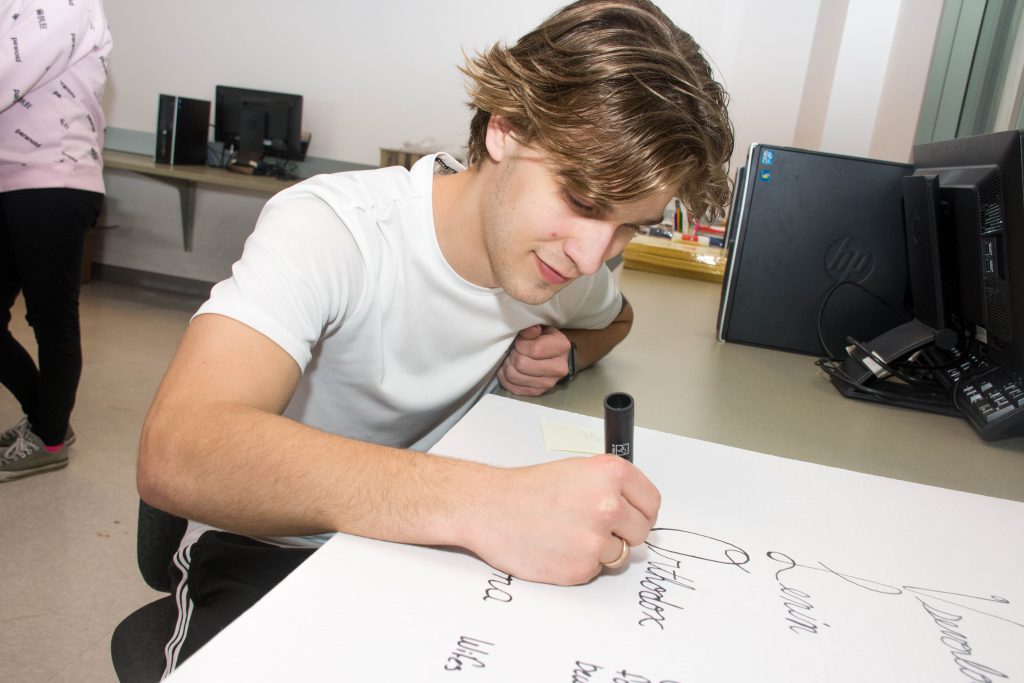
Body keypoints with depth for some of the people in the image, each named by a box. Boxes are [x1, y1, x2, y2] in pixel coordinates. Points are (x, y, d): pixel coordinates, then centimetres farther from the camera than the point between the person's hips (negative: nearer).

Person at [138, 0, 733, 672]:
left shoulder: (561, 254, -6)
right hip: (269, 555, -3)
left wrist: (565, 353, -5)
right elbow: (175, 454, -38)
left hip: (426, 549, 4)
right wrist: (479, 502, -48)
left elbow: (614, 317, 18)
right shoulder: (329, 226, -24)